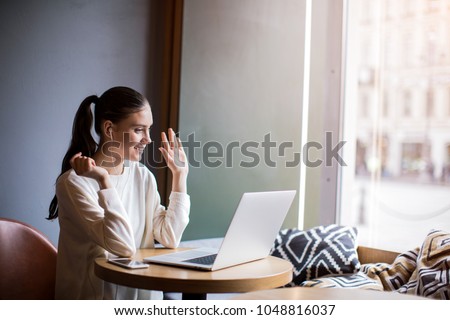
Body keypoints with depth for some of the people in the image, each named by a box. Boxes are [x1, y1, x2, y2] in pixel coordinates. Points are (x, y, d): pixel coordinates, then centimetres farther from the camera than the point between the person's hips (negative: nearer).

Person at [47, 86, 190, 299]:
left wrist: (179, 176, 1)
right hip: (95, 299, -5)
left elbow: (169, 239, -1)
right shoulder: (75, 183, -11)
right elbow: (124, 246, -18)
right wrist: (104, 182, -23)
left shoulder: (143, 176, 8)